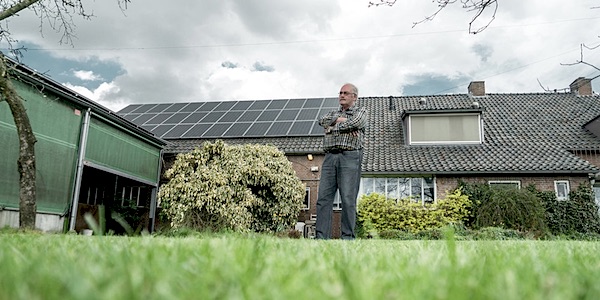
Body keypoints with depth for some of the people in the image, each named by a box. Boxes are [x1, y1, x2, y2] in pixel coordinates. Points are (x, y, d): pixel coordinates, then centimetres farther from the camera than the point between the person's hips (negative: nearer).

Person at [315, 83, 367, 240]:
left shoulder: (361, 112, 14)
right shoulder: (333, 113, 28)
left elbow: (354, 124, -8)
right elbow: (322, 121, 7)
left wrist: (333, 127, 3)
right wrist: (340, 119, -3)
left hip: (350, 156, -4)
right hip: (330, 157, 4)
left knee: (348, 199, -8)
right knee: (323, 197, -4)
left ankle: (348, 237, -5)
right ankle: (321, 237, -4)